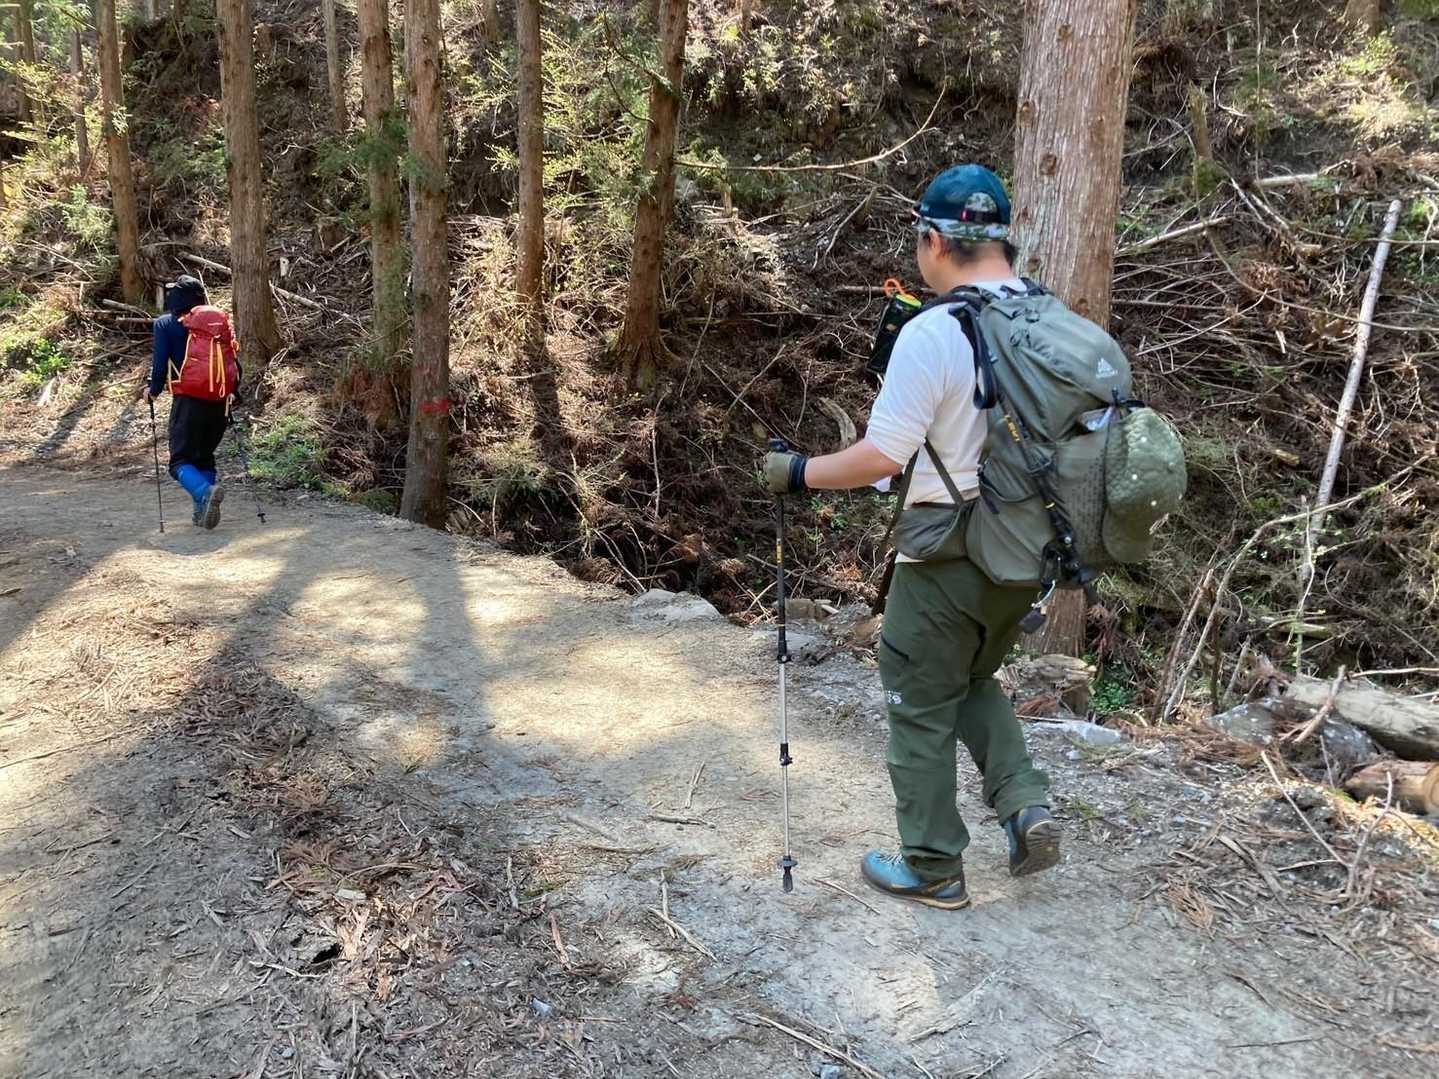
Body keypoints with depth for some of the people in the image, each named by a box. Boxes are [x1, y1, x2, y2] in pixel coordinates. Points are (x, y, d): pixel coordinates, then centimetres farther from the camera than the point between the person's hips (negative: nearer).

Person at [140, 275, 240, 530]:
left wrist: (153, 390, 13)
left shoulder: (166, 324, 1)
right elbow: (234, 363, 9)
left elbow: (160, 363, -4)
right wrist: (232, 392, 21)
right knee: (205, 458, 18)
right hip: (220, 402, 4)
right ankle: (204, 513, 7)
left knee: (181, 461, 1)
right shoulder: (220, 321, 11)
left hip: (189, 400, -4)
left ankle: (205, 491, -29)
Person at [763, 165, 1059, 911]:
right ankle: (1025, 804, 12)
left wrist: (797, 473, -7)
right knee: (973, 681, 27)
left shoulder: (932, 333, -19)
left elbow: (881, 456, -21)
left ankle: (932, 868, 21)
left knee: (922, 705, 10)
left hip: (952, 553, -7)